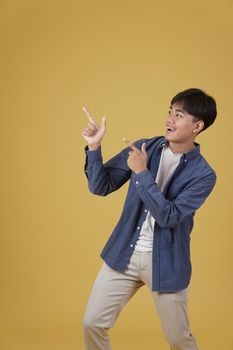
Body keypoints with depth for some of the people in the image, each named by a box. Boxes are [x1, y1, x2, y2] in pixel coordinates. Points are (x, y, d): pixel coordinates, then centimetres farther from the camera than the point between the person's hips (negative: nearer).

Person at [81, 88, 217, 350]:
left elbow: (168, 216, -21)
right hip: (125, 254, 3)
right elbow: (100, 187, 0)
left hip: (165, 262, -3)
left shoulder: (203, 174, -12)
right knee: (92, 324, 4)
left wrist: (142, 173, -25)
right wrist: (94, 148, -15)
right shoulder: (142, 148, -1)